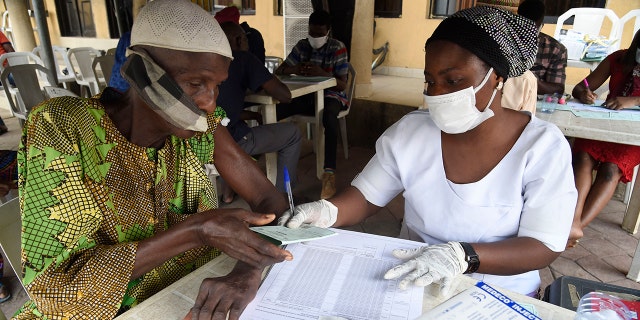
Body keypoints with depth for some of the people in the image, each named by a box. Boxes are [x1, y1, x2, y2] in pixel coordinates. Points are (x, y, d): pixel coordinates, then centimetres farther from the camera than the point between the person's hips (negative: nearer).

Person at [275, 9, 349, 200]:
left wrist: (322, 73, -28)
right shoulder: (301, 46, 6)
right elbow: (278, 71, 6)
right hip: (306, 95, 4)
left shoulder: (338, 49, -5)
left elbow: (342, 85, -9)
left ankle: (329, 173, -43)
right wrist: (292, 70, -18)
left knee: (329, 115, -41)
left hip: (331, 95, -4)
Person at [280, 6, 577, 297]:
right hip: (409, 284, 2)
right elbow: (365, 196, -1)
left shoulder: (544, 146, -12)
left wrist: (462, 256, -33)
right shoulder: (410, 131, -6)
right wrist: (326, 211, -22)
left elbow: (544, 247, -16)